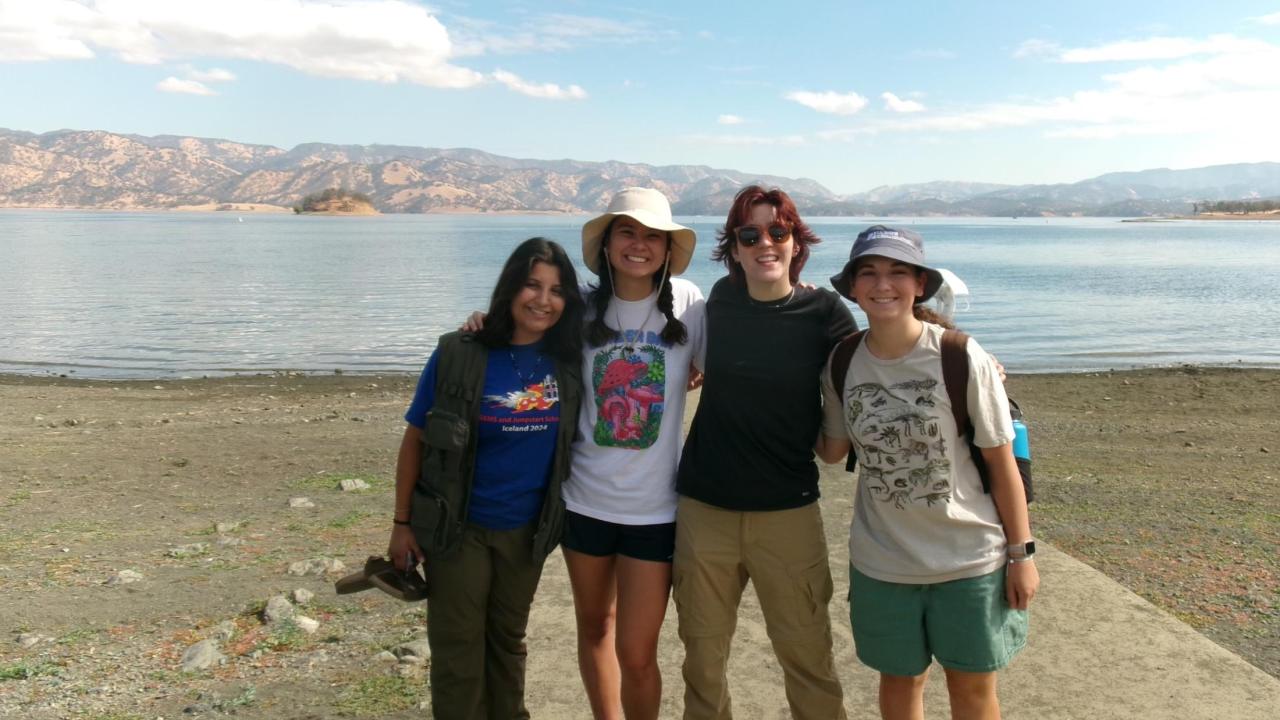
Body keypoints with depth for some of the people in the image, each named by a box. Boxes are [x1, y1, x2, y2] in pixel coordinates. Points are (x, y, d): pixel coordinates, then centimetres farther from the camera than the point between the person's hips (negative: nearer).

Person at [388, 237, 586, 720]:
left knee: (508, 640, 22)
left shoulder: (569, 362, -8)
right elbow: (415, 440, -9)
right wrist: (402, 523, -7)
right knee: (458, 649, 10)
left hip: (527, 530, 3)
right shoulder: (458, 355, -16)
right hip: (458, 528, -3)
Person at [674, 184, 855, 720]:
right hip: (704, 506, 3)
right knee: (702, 655, 13)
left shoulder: (824, 312, -5)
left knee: (808, 656, 6)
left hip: (787, 510, -2)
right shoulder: (721, 299, 3)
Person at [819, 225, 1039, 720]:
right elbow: (832, 451, 4)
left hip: (969, 558, -2)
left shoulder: (960, 358, -16)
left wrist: (1021, 553, -4)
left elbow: (1000, 459, -8)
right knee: (900, 678, 18)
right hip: (882, 562, 2)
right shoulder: (842, 364, -6)